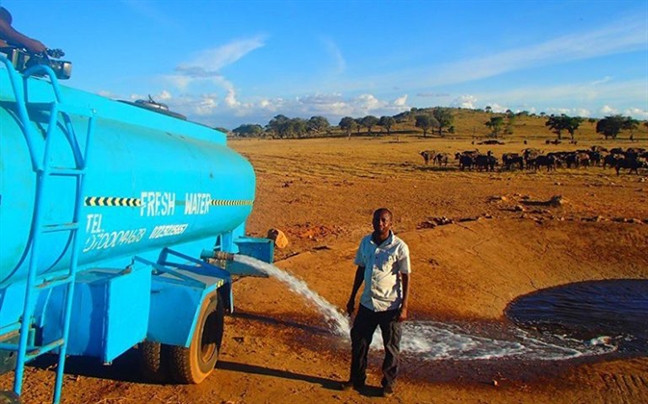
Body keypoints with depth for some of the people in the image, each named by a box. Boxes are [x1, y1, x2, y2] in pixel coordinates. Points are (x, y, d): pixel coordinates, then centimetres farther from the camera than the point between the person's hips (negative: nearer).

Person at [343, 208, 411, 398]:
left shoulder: (399, 247, -13)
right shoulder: (366, 242, 1)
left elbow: (406, 277, -8)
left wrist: (404, 307, -11)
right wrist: (352, 297, 13)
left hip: (390, 306, -4)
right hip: (367, 303, 4)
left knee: (391, 348, 10)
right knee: (358, 342, 13)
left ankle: (388, 384, 30)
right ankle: (357, 380, 33)